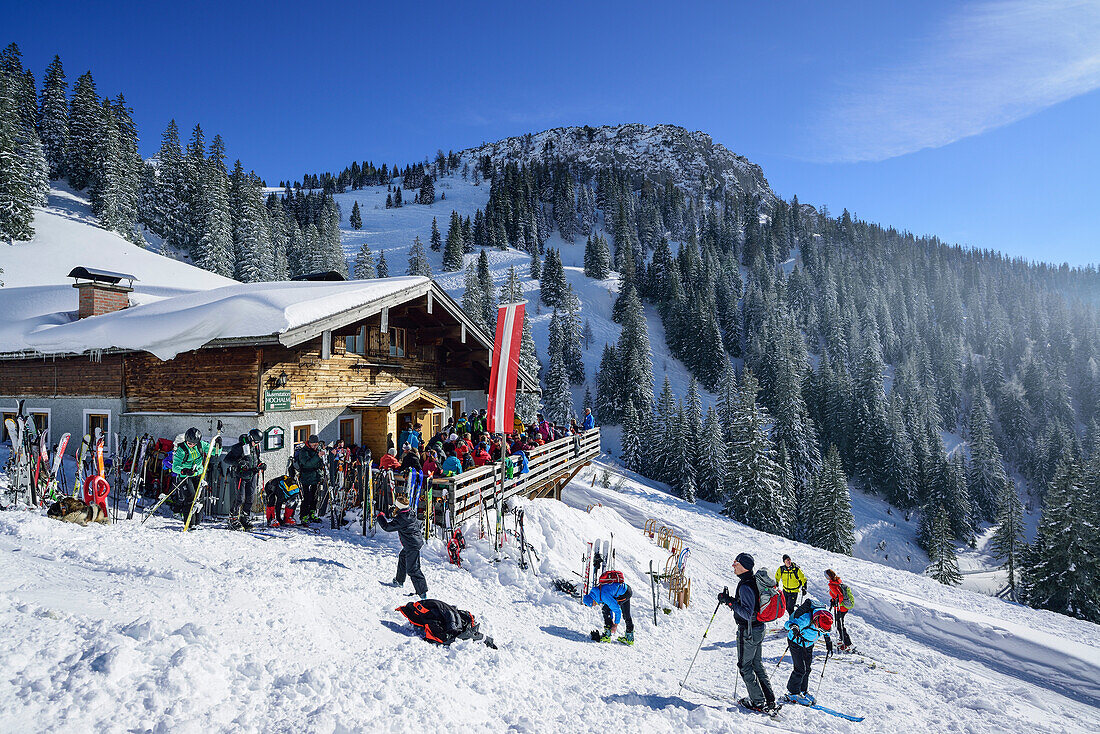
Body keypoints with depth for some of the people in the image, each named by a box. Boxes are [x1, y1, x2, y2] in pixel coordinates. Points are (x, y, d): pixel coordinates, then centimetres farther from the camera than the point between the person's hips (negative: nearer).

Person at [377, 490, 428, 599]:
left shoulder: (400, 519, -24)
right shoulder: (410, 513, 1)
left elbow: (387, 527, -15)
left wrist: (381, 517, 2)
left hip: (412, 547, -10)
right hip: (417, 540, 10)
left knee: (412, 569, -8)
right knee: (402, 557, 30)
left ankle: (423, 592, -9)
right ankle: (399, 581, 47)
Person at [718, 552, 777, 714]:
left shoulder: (745, 586, -25)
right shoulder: (754, 581, 6)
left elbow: (747, 613, -29)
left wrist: (730, 601, -27)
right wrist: (730, 601, 12)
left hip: (748, 631, -9)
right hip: (758, 629, 9)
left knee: (745, 666, 5)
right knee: (757, 664, 18)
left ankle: (758, 702, 12)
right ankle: (770, 700, 24)